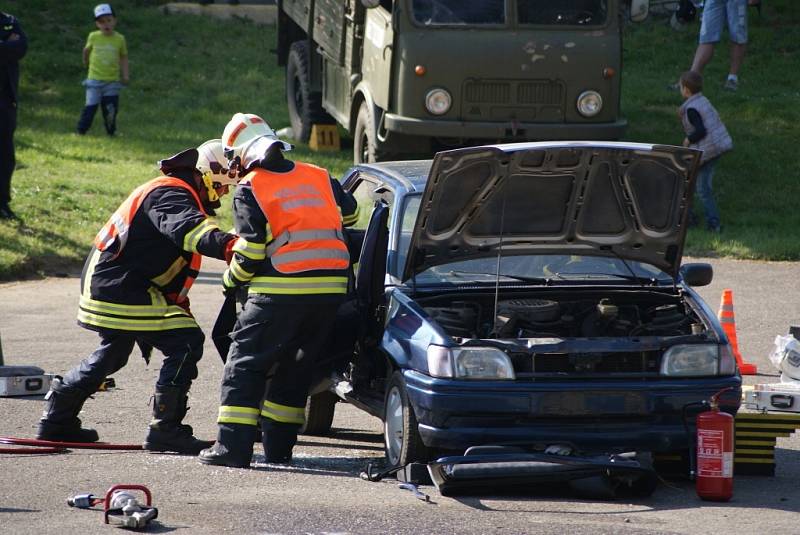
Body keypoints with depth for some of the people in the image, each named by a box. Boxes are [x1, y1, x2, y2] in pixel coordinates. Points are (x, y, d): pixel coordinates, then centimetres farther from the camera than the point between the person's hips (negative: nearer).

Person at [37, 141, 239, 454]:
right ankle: (166, 430, -12)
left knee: (113, 353, 29)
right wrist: (226, 244, -58)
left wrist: (178, 302, 28)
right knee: (185, 343, -15)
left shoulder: (171, 192, 17)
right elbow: (187, 229, -40)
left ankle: (57, 420, 41)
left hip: (108, 284, 11)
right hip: (119, 290, -11)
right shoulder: (170, 195, -18)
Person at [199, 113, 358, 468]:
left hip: (282, 290, -5)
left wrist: (231, 280, 11)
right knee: (296, 366, 18)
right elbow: (349, 213, 28)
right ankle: (278, 446, 19)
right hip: (331, 288, 5)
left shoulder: (250, 190, -3)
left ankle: (233, 448, -6)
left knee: (245, 365, 3)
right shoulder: (318, 177, 13)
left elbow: (250, 251, -8)